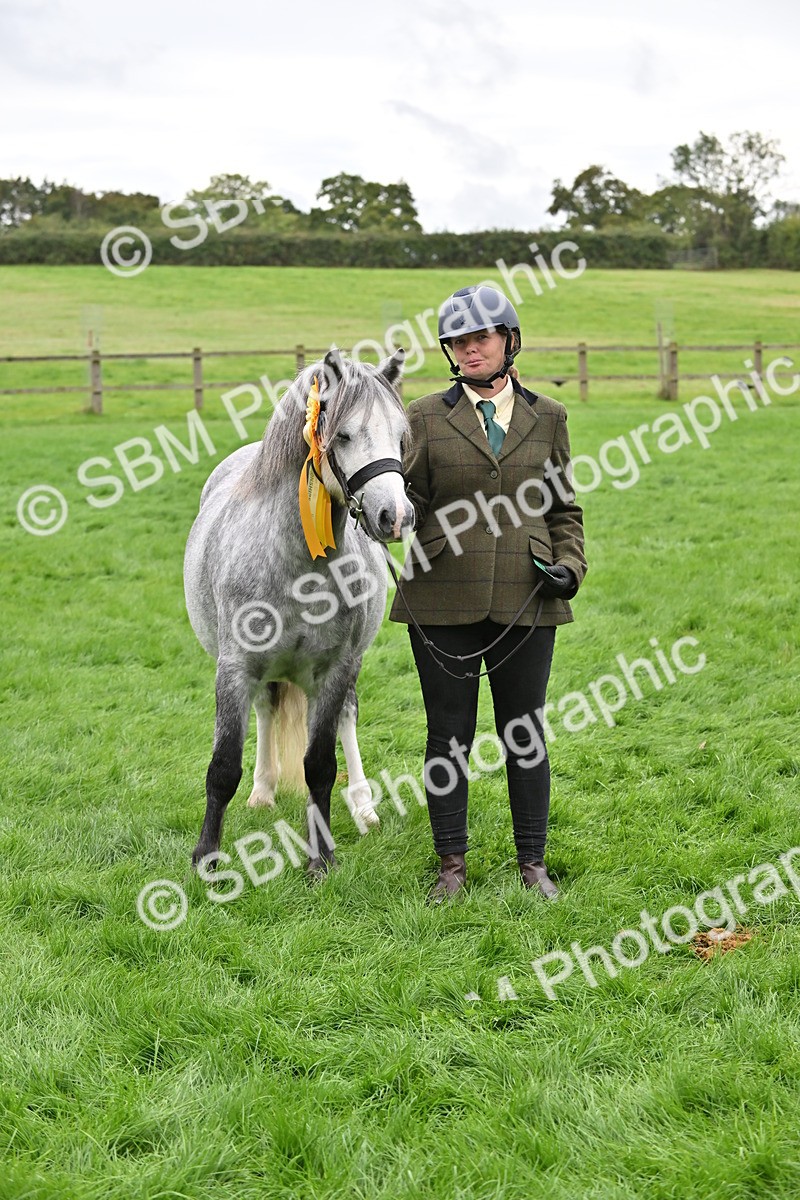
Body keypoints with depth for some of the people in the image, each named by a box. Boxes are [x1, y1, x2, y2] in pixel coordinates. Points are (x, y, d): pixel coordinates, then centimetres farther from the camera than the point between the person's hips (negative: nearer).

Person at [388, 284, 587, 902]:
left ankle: (533, 862, 21)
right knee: (449, 735, 6)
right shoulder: (426, 418, 4)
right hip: (444, 601, -1)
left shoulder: (547, 417, 8)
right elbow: (408, 504, 3)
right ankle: (452, 865, 17)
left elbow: (565, 508, 14)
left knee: (526, 735, 8)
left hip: (526, 601, 1)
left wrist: (569, 564, -3)